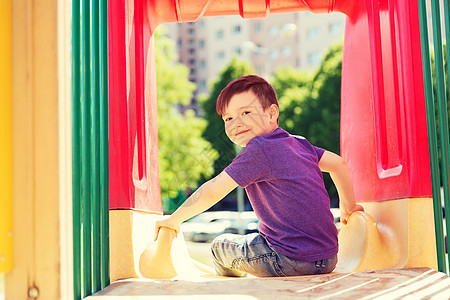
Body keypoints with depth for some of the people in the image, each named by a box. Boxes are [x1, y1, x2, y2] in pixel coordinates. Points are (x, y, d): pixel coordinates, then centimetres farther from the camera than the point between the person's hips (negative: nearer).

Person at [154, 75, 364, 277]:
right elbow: (338, 164, 19)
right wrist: (348, 208, 33)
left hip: (294, 262, -8)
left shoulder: (259, 149, -16)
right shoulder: (297, 143, 8)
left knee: (221, 245, 14)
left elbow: (212, 191, -14)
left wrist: (173, 220, -1)